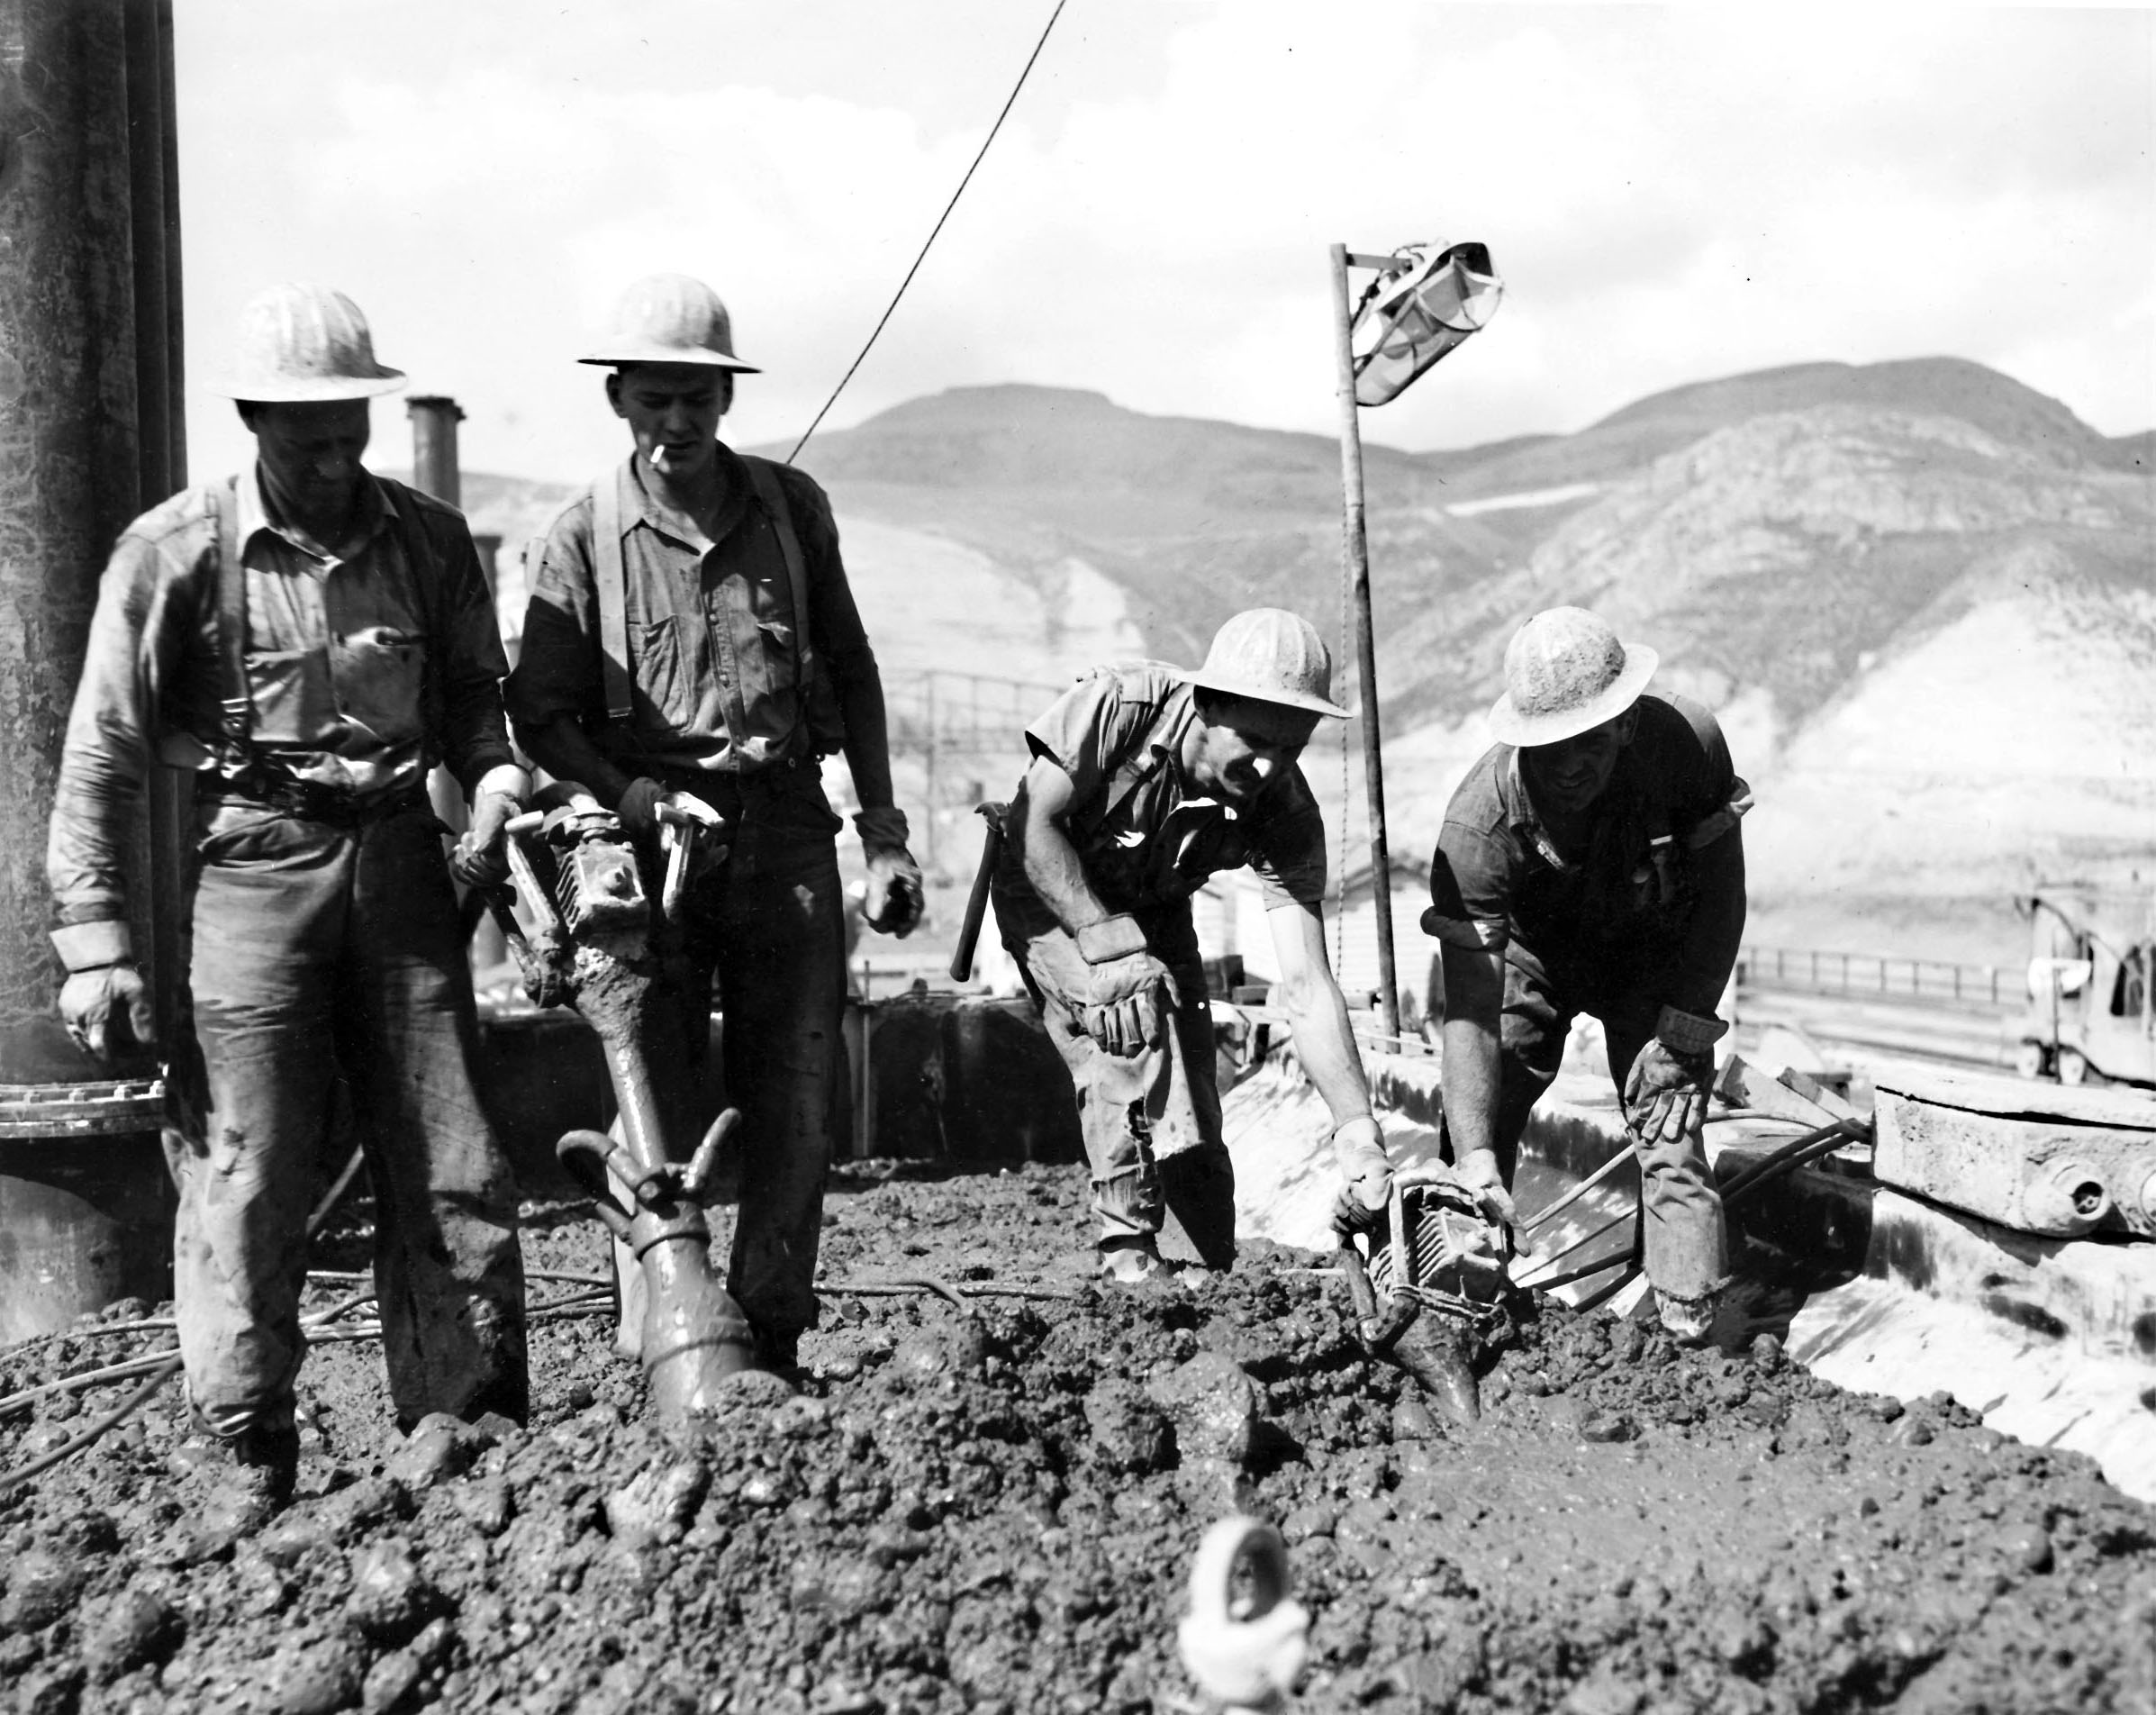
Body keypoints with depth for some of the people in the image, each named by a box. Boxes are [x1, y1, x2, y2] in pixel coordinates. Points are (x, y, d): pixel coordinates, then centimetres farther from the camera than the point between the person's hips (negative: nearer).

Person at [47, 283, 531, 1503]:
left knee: (454, 1172, 5)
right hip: (251, 867, -3)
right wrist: (97, 942, -8)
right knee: (247, 1177, -3)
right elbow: (101, 760, -3)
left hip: (401, 863, 3)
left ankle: (466, 1436, 18)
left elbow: (473, 694, 18)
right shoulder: (176, 554, -6)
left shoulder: (430, 542, 4)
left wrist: (498, 772, -5)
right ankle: (239, 1462, 12)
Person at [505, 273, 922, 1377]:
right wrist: (634, 797, -16)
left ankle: (771, 1343, 16)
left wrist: (882, 832, 10)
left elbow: (849, 670, 14)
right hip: (652, 838, -2)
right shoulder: (584, 536, 0)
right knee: (654, 1109, -2)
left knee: (795, 1110, 4)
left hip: (785, 832, 3)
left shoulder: (791, 507, 7)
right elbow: (539, 714, 1)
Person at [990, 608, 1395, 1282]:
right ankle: (1129, 1248, -20)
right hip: (1045, 893, -3)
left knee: (1193, 1125, -5)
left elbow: (1305, 986, -27)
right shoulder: (1120, 706, -34)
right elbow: (1032, 821, -28)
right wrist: (1101, 936, -39)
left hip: (1153, 913, 3)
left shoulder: (1288, 816, -25)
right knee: (1132, 991, -30)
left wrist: (1357, 1127, -35)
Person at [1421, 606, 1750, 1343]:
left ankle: (1692, 1340, -3)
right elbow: (1470, 1005, -36)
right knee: (1470, 1143, -8)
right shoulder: (1480, 819, -35)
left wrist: (1683, 1028, -20)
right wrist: (1476, 1157, -44)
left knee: (1670, 1145, -11)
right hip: (1531, 953, 0)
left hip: (1657, 958, 0)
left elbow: (1721, 893, -14)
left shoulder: (1686, 742, -31)